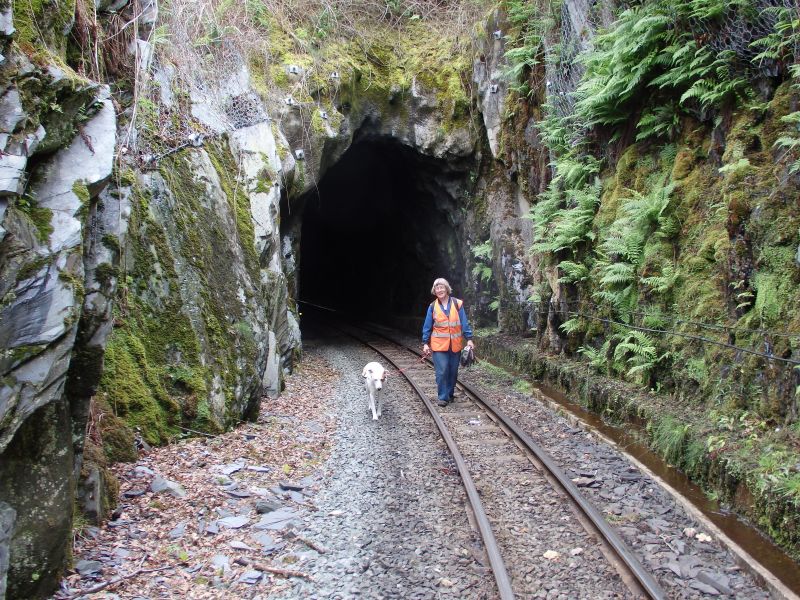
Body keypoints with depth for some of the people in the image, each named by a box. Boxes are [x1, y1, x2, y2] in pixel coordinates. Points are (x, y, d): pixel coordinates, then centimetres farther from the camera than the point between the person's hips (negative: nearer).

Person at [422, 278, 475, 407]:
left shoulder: (457, 304, -1)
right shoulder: (432, 307, 1)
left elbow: (464, 323, 0)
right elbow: (427, 327, 5)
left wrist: (469, 339, -5)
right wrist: (425, 343, 1)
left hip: (455, 345, 1)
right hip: (439, 345, -1)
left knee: (453, 371, 9)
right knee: (442, 371, -8)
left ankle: (450, 394, 24)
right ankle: (442, 397, 1)